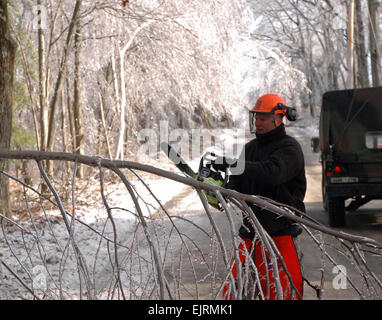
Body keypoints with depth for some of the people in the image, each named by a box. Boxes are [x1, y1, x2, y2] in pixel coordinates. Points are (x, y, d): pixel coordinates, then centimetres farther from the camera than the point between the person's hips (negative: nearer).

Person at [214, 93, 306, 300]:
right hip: (251, 228, 6)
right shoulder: (250, 148, 17)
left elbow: (273, 172, -26)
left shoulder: (290, 148, -6)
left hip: (280, 230, -6)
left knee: (281, 290, -6)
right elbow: (238, 184, 15)